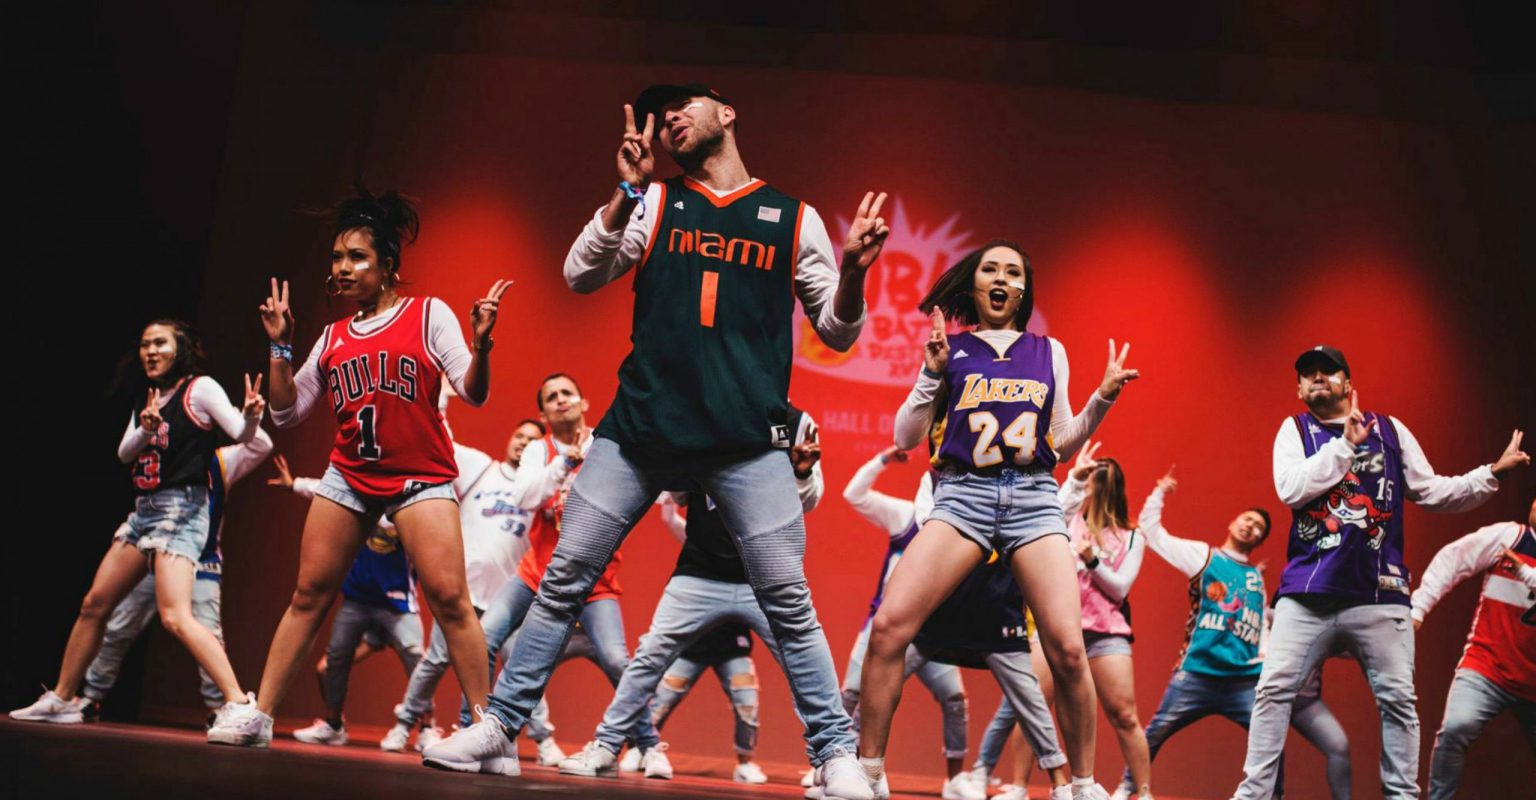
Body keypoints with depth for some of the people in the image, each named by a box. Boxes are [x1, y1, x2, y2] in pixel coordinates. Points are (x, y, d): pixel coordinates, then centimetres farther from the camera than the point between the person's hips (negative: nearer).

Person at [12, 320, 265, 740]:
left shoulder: (199, 388, -6)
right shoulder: (148, 400, 16)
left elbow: (243, 435, -15)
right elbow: (124, 453, 8)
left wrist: (251, 414, -37)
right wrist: (145, 428, -13)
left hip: (180, 509, -9)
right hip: (143, 510, 9)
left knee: (176, 617, -24)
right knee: (94, 604, 14)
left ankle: (238, 703, -30)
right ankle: (62, 699, 27)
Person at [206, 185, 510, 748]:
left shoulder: (428, 315, -1)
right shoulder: (333, 337, 12)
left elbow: (473, 393, -9)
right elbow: (287, 412, 13)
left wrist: (481, 344, -27)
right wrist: (280, 348, 3)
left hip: (420, 478, -5)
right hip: (348, 475, 5)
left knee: (448, 597, -17)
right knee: (309, 595, 4)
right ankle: (259, 717, 9)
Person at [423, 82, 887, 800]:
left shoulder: (793, 220, 9)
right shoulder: (652, 203, 12)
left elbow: (836, 332, 11)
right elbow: (582, 277, 0)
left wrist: (851, 274, -11)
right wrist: (628, 191, -12)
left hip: (747, 441, -1)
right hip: (640, 427, 2)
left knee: (787, 603, -6)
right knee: (564, 578, 1)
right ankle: (499, 724, 12)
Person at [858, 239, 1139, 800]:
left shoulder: (1048, 352, 19)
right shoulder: (950, 349, 13)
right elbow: (906, 438, 9)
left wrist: (1102, 398, 7)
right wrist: (933, 373, -2)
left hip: (1033, 497, 1)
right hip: (962, 493, -1)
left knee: (1067, 649, -15)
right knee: (888, 626, -20)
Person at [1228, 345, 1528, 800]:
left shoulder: (1390, 431, 12)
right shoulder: (1295, 430, 8)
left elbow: (1433, 493, 12)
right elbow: (1290, 489, -9)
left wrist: (1493, 473, 0)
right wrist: (1345, 444, -9)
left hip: (1379, 594, 1)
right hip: (1308, 593, -1)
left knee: (1398, 699, 2)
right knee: (1274, 689, -6)